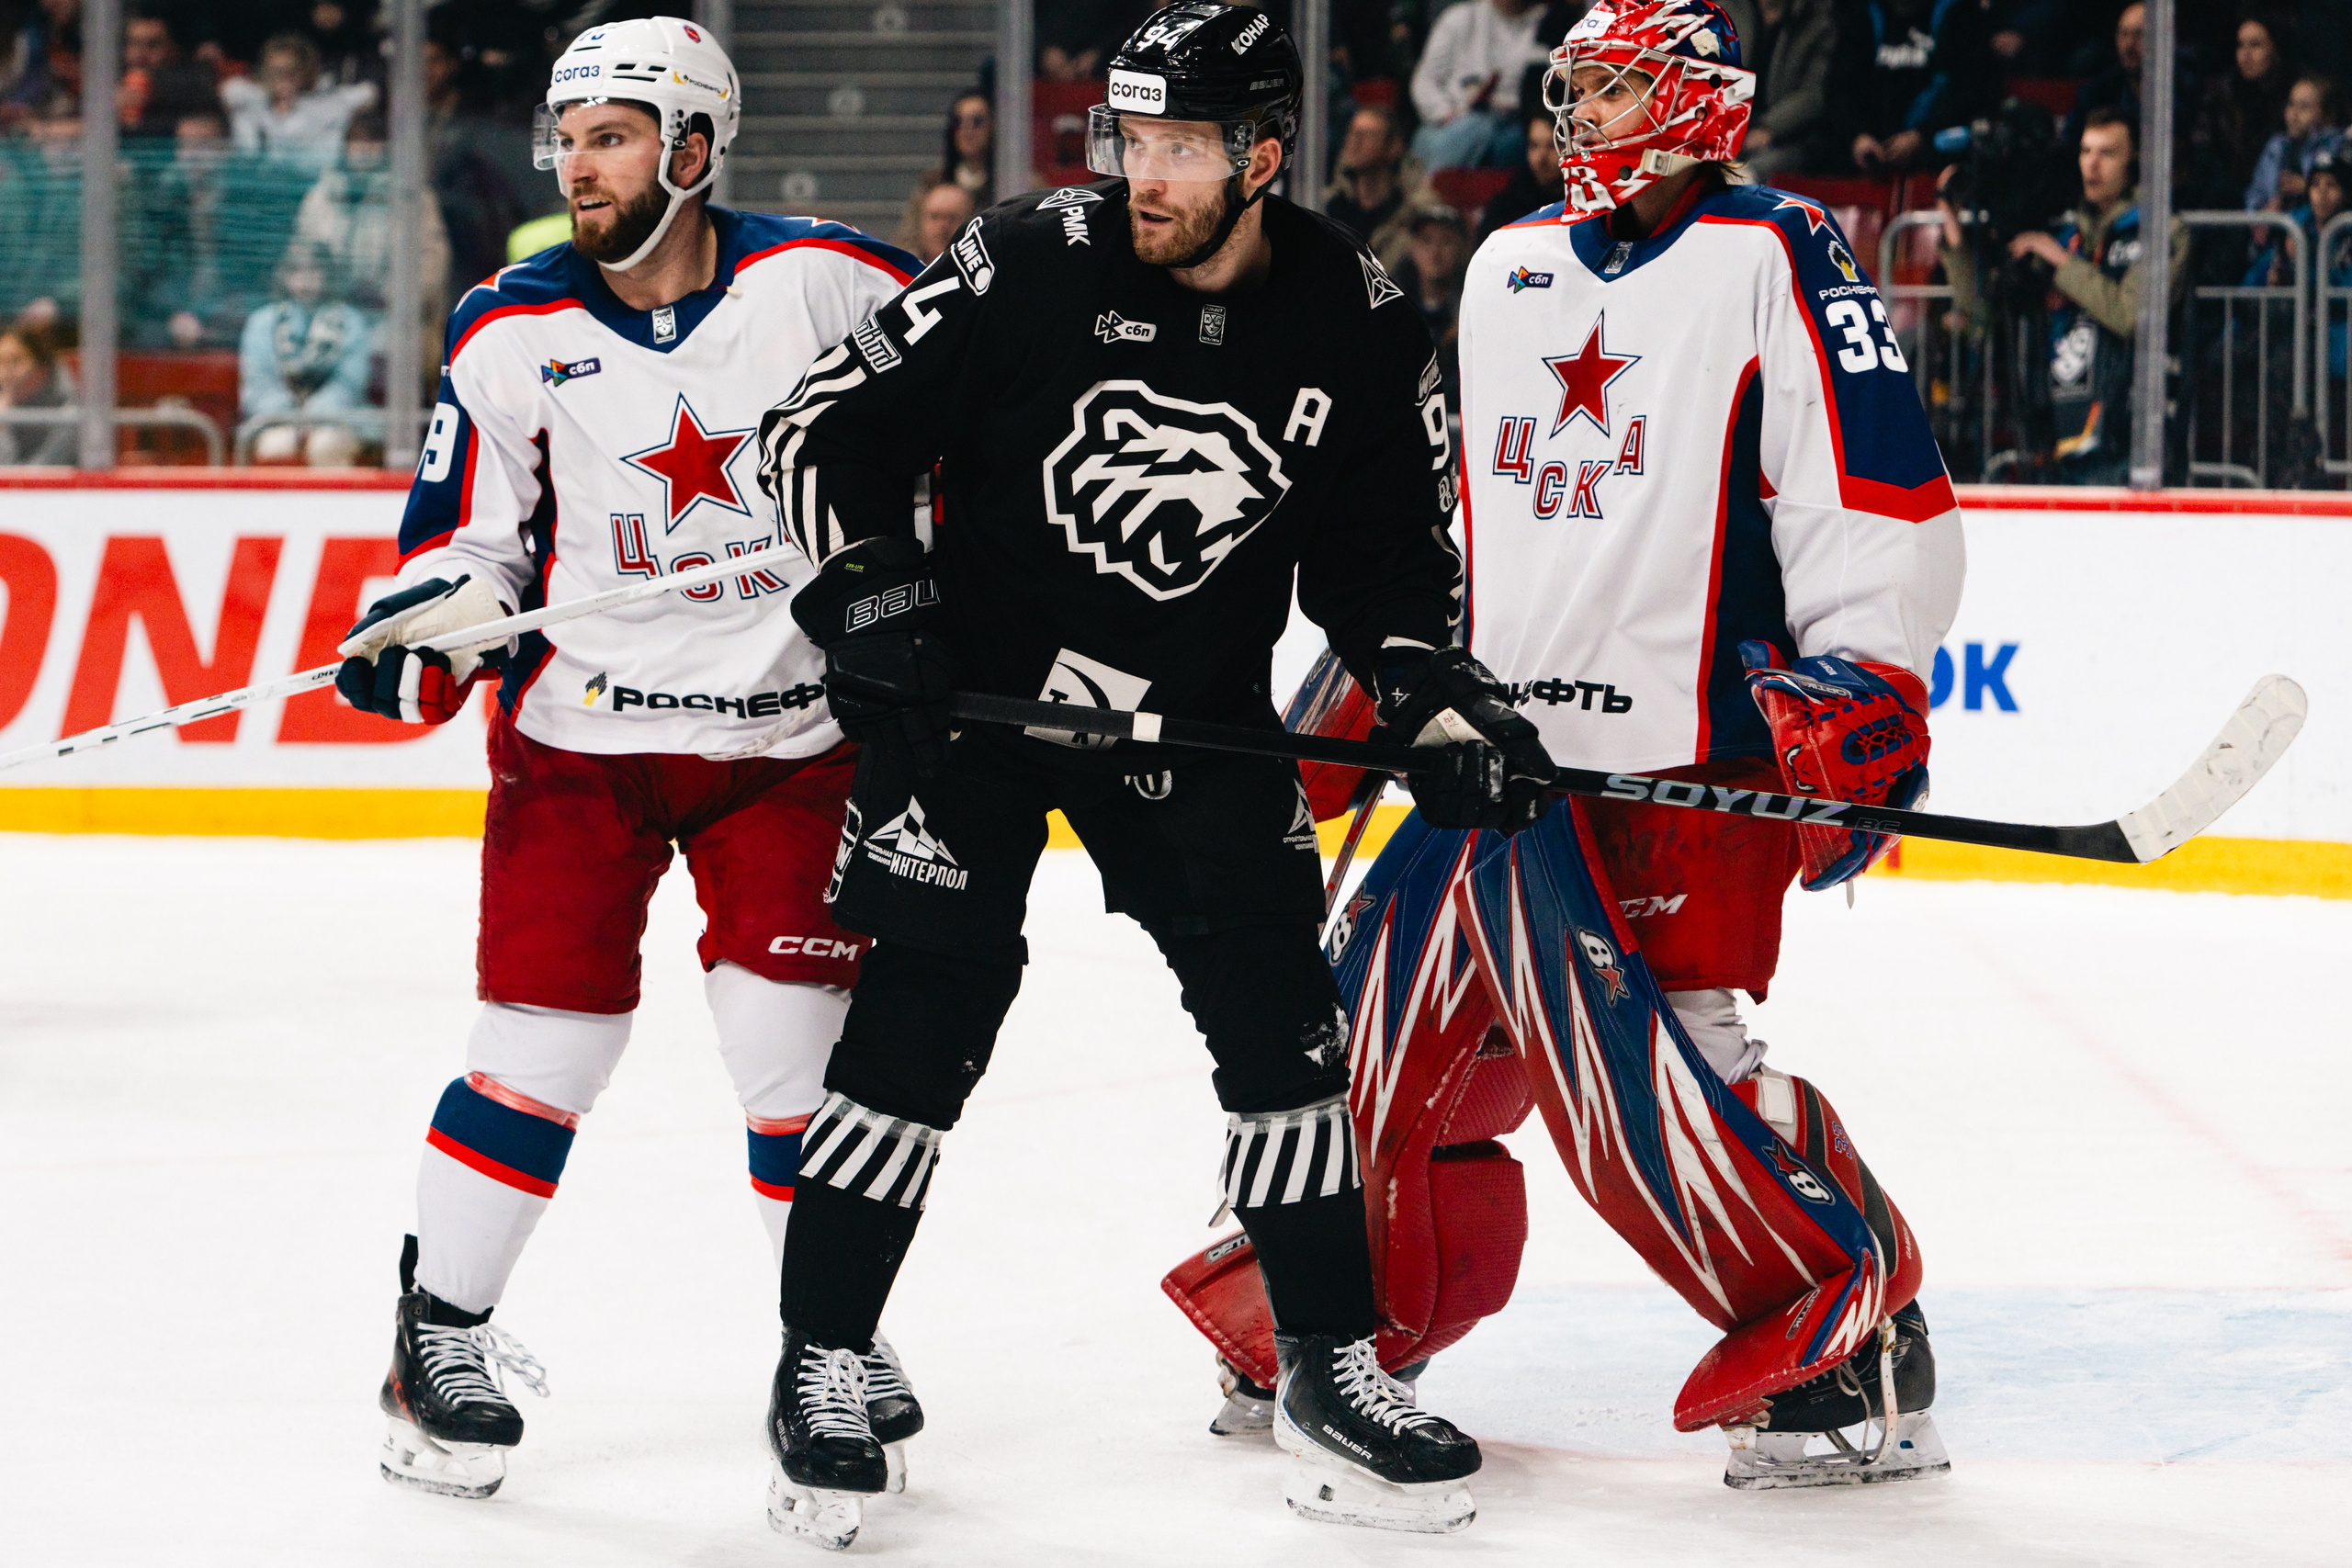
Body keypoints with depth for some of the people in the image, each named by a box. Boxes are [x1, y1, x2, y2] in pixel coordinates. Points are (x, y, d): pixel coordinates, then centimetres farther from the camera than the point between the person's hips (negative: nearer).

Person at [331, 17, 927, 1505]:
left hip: (789, 734, 0)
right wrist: (430, 618, -16)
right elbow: (473, 529, 2)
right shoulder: (514, 333, -3)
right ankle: (442, 1329, 10)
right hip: (583, 726, 0)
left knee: (802, 1044, -1)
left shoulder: (826, 280, -8)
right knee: (545, 1039, -4)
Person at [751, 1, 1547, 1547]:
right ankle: (821, 1363, 4)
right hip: (974, 681, -3)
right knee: (922, 1014, -8)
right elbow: (826, 423, -10)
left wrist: (1443, 699, -11)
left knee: (1280, 1016, 0)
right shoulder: (1030, 265, -16)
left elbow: (1385, 548, 3)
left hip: (1198, 712, 3)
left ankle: (1331, 1372, 12)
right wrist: (866, 588, -21)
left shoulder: (1355, 322, -8)